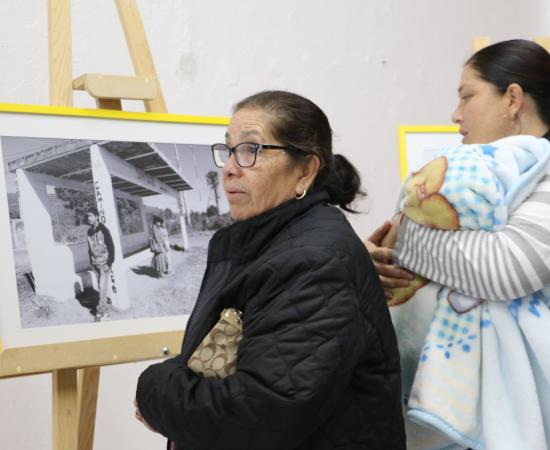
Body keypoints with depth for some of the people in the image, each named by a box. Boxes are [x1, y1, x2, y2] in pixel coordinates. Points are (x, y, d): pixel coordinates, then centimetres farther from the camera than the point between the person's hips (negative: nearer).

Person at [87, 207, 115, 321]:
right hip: (95, 263, 6)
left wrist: (109, 263, -16)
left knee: (102, 287, -9)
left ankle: (102, 310, -5)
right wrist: (91, 261, 9)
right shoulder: (89, 231, 4)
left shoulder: (103, 230, -14)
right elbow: (90, 247, 14)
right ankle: (106, 301, 28)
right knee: (100, 286, 10)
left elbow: (111, 247, -13)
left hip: (104, 263, -6)